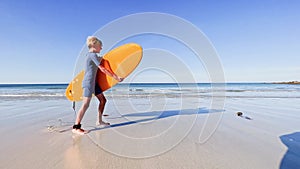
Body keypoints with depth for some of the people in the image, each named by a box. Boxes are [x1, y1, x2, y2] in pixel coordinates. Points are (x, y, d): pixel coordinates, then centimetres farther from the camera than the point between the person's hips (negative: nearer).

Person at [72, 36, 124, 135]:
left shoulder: (90, 55, 16)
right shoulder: (93, 55, -12)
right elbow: (102, 69, -18)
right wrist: (116, 77, -17)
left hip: (93, 82, 10)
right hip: (89, 82, -10)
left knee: (103, 100, 9)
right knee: (86, 104, -12)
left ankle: (99, 121, 19)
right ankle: (76, 127, -6)